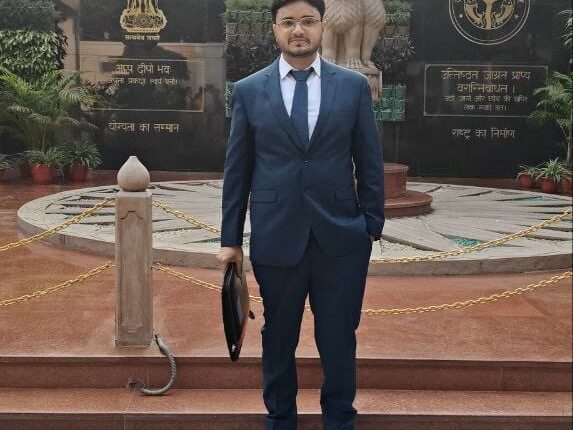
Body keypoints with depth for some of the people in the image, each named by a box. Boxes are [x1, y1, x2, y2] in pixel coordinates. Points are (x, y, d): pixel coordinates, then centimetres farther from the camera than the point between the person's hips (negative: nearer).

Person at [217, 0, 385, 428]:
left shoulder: (354, 85, 3)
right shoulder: (249, 90, 2)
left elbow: (370, 163, 4)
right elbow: (237, 170, 4)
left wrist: (373, 226, 1)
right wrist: (231, 238, 4)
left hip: (341, 237, 0)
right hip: (276, 237, 0)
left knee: (339, 339, 9)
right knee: (279, 339, 13)